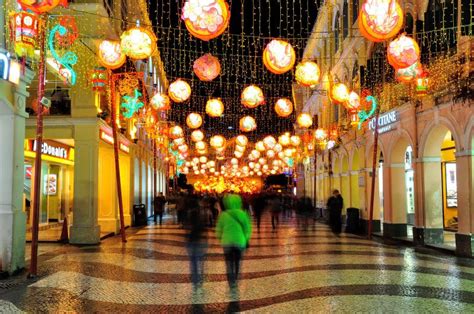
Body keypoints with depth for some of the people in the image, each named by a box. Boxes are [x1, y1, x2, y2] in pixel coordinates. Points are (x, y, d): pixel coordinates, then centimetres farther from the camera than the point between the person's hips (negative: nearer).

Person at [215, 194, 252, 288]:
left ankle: (231, 281, -7)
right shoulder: (242, 214, -5)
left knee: (229, 262, 5)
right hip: (240, 241, 1)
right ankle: (235, 279, 27)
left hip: (227, 241, -1)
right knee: (237, 261, 18)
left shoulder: (223, 215, -7)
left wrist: (220, 238, 17)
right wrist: (247, 240, 11)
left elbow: (219, 230, 0)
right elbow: (247, 228, 0)